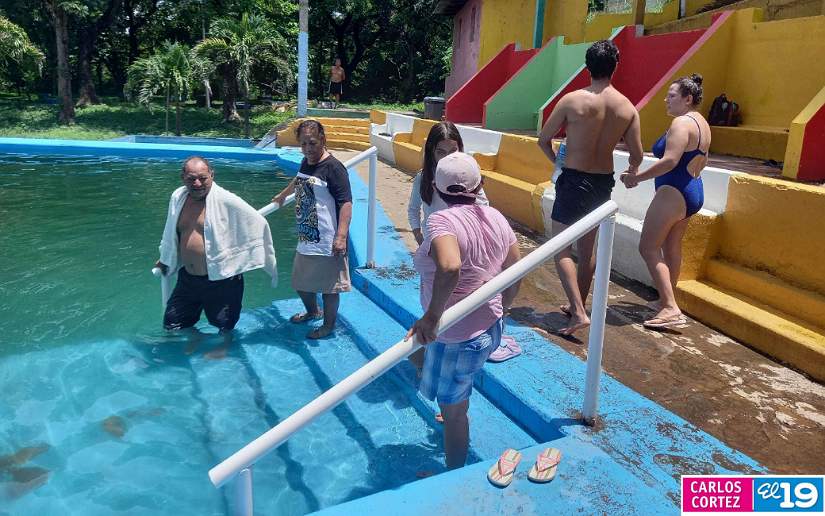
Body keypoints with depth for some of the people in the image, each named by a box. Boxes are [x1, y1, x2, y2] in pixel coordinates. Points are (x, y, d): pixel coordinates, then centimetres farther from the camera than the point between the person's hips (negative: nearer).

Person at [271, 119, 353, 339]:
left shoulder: (333, 167, -16)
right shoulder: (306, 162, 9)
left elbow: (346, 203, -23)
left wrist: (341, 237, -30)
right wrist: (283, 195, 50)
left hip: (326, 244, -9)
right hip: (305, 239, 9)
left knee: (328, 286, 6)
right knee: (301, 282, 21)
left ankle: (329, 325, 26)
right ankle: (312, 312, 47)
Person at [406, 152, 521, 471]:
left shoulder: (442, 221, -22)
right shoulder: (496, 218, 0)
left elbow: (450, 267, -44)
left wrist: (431, 316, -35)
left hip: (457, 336, -8)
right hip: (489, 328, 8)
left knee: (453, 411, 11)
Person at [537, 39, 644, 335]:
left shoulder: (572, 100, -12)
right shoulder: (627, 107, -1)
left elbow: (544, 140, -4)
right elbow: (636, 156, 2)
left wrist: (557, 161, 15)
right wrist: (632, 173, 25)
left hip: (574, 180, -5)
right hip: (603, 183, 5)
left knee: (561, 250, 2)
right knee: (587, 249, 18)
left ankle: (579, 313, -8)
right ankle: (578, 305, 30)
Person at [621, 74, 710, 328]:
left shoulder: (682, 123, -16)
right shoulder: (702, 123, 15)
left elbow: (669, 161, -26)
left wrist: (637, 177, -20)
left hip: (673, 192, -10)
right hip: (692, 192, 11)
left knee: (648, 247, -8)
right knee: (671, 247, 18)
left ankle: (670, 308, -13)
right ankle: (666, 300, 28)